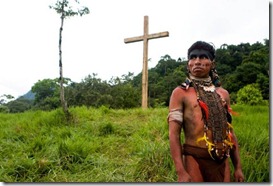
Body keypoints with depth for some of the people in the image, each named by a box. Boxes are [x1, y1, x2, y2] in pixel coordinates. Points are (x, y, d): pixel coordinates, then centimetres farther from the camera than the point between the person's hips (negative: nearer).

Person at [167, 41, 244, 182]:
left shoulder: (223, 93, 11)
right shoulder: (180, 92, -4)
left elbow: (230, 131, 14)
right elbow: (174, 134, -11)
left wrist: (238, 167, 11)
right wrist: (181, 172, -18)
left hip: (222, 161, 5)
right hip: (195, 159, -4)